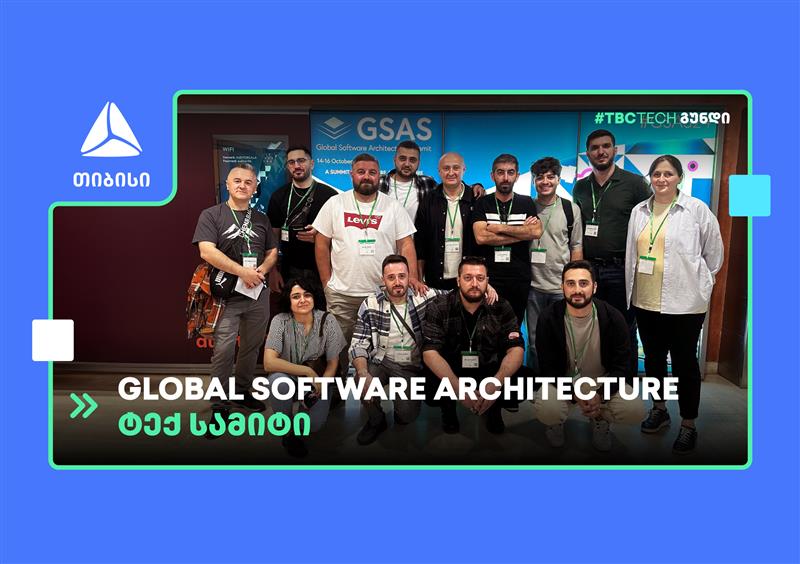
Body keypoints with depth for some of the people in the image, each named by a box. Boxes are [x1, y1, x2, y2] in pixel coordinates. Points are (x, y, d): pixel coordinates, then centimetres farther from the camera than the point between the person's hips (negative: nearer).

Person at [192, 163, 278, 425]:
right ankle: (220, 405, 6)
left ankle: (242, 391, 31)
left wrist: (263, 269, -6)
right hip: (226, 295, -5)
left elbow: (272, 252, 17)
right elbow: (207, 251, -14)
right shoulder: (211, 215, -2)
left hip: (258, 293, 5)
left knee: (252, 347, 13)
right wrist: (243, 272, -18)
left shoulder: (261, 218, 13)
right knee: (224, 350, -6)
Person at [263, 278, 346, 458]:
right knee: (278, 381, -35)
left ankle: (305, 405, 17)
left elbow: (332, 363, -5)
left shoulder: (327, 321, -15)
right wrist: (308, 372, -29)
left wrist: (319, 389, -20)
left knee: (313, 425, -22)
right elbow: (269, 363, -27)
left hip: (318, 379, 1)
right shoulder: (280, 321, -18)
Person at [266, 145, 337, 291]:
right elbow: (273, 236, 6)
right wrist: (273, 271, -2)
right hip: (290, 271, 2)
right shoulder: (279, 196, 6)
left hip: (322, 269, -1)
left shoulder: (329, 194, -1)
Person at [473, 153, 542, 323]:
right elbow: (481, 237, -14)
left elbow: (537, 232, -10)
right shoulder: (482, 204, 3)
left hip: (520, 281, 1)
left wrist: (500, 228, -12)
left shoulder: (526, 203, 7)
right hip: (489, 279, -1)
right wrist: (522, 232, -11)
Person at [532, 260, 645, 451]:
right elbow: (548, 367, -12)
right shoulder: (548, 319, -15)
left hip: (603, 383, 2)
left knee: (635, 411, -25)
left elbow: (621, 366, -9)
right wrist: (575, 394, -25)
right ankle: (557, 421, 8)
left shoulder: (614, 318, -12)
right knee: (545, 410, -33)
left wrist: (600, 395, -25)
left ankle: (599, 419, 11)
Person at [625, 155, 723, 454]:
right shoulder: (639, 211, 7)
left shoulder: (697, 210, -6)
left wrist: (697, 284, 6)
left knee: (684, 362, 5)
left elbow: (714, 254, 1)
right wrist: (631, 291, 10)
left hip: (684, 303, -4)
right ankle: (659, 409, 36)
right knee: (653, 358, 16)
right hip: (645, 301, 4)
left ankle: (688, 425, 18)